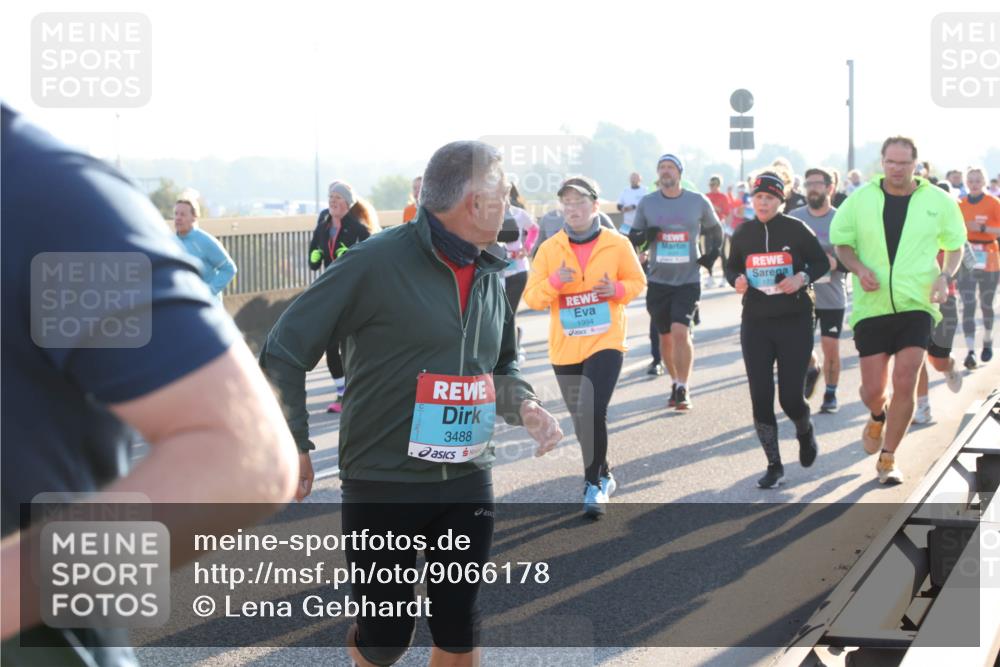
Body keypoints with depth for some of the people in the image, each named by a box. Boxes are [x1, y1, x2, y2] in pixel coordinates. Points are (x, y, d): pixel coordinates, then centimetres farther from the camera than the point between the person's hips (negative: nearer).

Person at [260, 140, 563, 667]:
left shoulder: (491, 276, 6)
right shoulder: (376, 262, -14)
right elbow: (284, 350, -10)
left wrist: (525, 406, 0)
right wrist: (292, 444, -12)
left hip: (467, 483, 6)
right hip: (382, 484, -5)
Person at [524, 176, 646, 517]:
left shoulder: (617, 244, -3)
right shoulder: (549, 249, 0)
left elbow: (637, 282, 9)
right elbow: (531, 297, -1)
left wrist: (617, 289, -12)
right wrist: (554, 281, -20)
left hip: (605, 343, -3)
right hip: (564, 348, 3)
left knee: (593, 413, -19)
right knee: (582, 419, 13)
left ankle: (595, 484, -5)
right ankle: (603, 475, 35)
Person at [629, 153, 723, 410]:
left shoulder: (698, 202, 1)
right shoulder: (647, 203, 3)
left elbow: (714, 229, 17)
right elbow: (633, 237, 9)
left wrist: (713, 253, 0)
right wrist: (644, 235, -13)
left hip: (688, 280, -2)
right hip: (658, 280, 2)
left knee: (680, 331, -17)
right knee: (665, 337, 9)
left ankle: (683, 389, -7)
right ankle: (675, 384, 27)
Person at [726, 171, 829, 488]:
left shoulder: (796, 229, -6)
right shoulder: (743, 233, 2)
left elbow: (821, 262, 3)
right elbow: (731, 267, 15)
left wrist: (802, 278, -15)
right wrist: (737, 280, -7)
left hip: (795, 321, -2)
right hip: (755, 322, 3)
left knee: (790, 398, -3)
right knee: (761, 398, -2)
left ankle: (805, 432, 34)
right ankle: (774, 465, 13)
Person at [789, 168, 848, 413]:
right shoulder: (793, 218, 3)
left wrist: (836, 263, -20)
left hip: (832, 296, -2)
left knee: (831, 347, 1)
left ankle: (831, 394, 20)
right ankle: (811, 368, 34)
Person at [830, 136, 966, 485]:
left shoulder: (938, 201, 1)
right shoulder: (861, 199, 1)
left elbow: (955, 244, 13)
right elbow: (841, 242, 9)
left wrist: (945, 276, -6)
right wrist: (858, 269, -10)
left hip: (916, 306, 0)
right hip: (871, 308, 1)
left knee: (905, 385, -9)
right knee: (873, 390, 0)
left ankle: (887, 458, 9)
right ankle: (878, 416, 39)